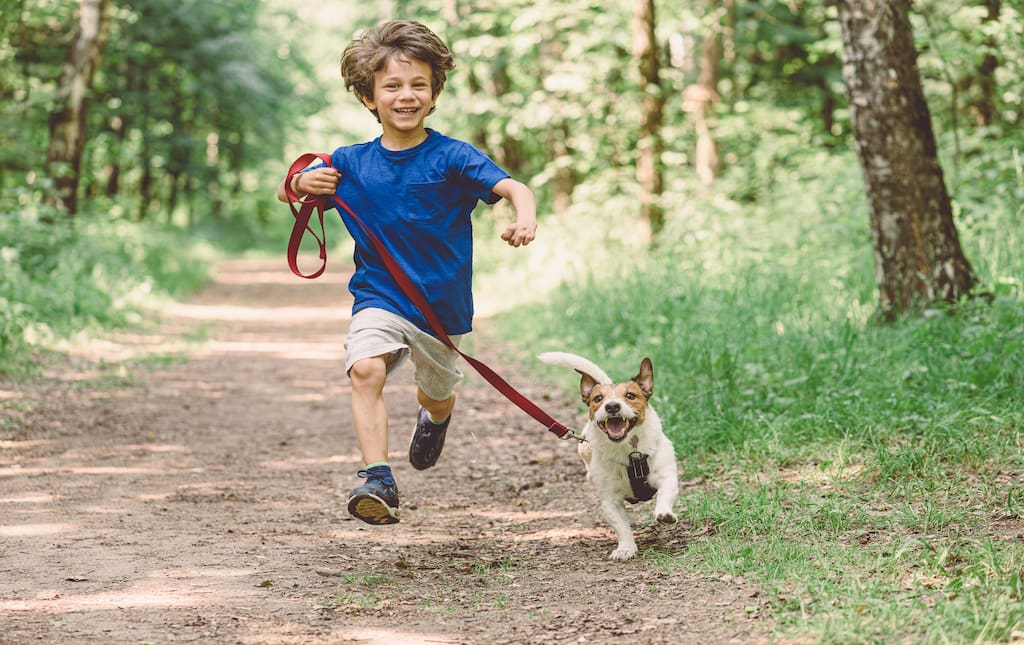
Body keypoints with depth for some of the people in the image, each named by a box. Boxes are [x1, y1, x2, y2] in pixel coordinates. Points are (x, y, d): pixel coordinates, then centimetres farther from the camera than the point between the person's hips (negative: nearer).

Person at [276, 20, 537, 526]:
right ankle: (378, 479, -31)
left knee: (438, 392, 21)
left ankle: (434, 418, 59)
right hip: (378, 297, 0)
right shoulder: (351, 162, -3)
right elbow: (285, 193, 8)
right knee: (365, 369, -28)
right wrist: (302, 183, -16)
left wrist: (525, 219, -46)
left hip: (442, 303, 0)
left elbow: (513, 188, -24)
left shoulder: (451, 157, -13)